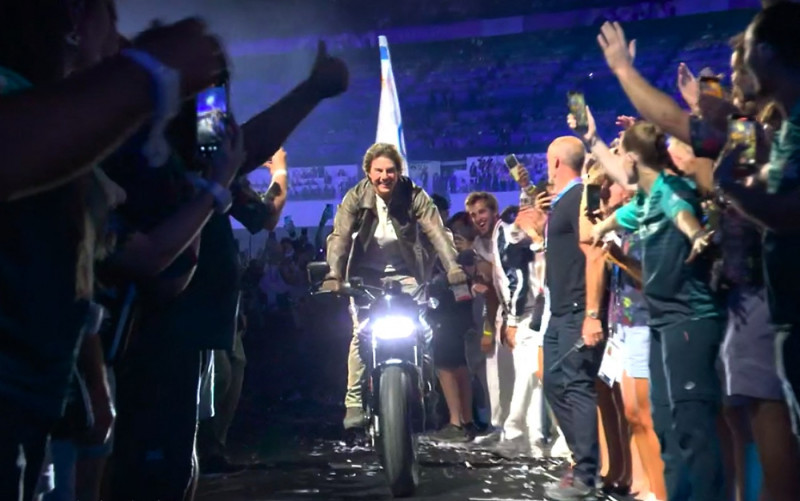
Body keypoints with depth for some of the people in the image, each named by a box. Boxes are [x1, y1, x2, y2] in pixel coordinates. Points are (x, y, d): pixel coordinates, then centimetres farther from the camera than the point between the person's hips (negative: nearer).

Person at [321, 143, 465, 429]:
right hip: (365, 275, 0)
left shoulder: (414, 196, -14)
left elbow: (437, 232, -23)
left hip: (404, 274, 1)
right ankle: (354, 403, -7)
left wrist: (453, 267, -39)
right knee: (361, 334, -12)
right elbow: (339, 236, -22)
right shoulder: (355, 197, -13)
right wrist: (334, 275, -38)